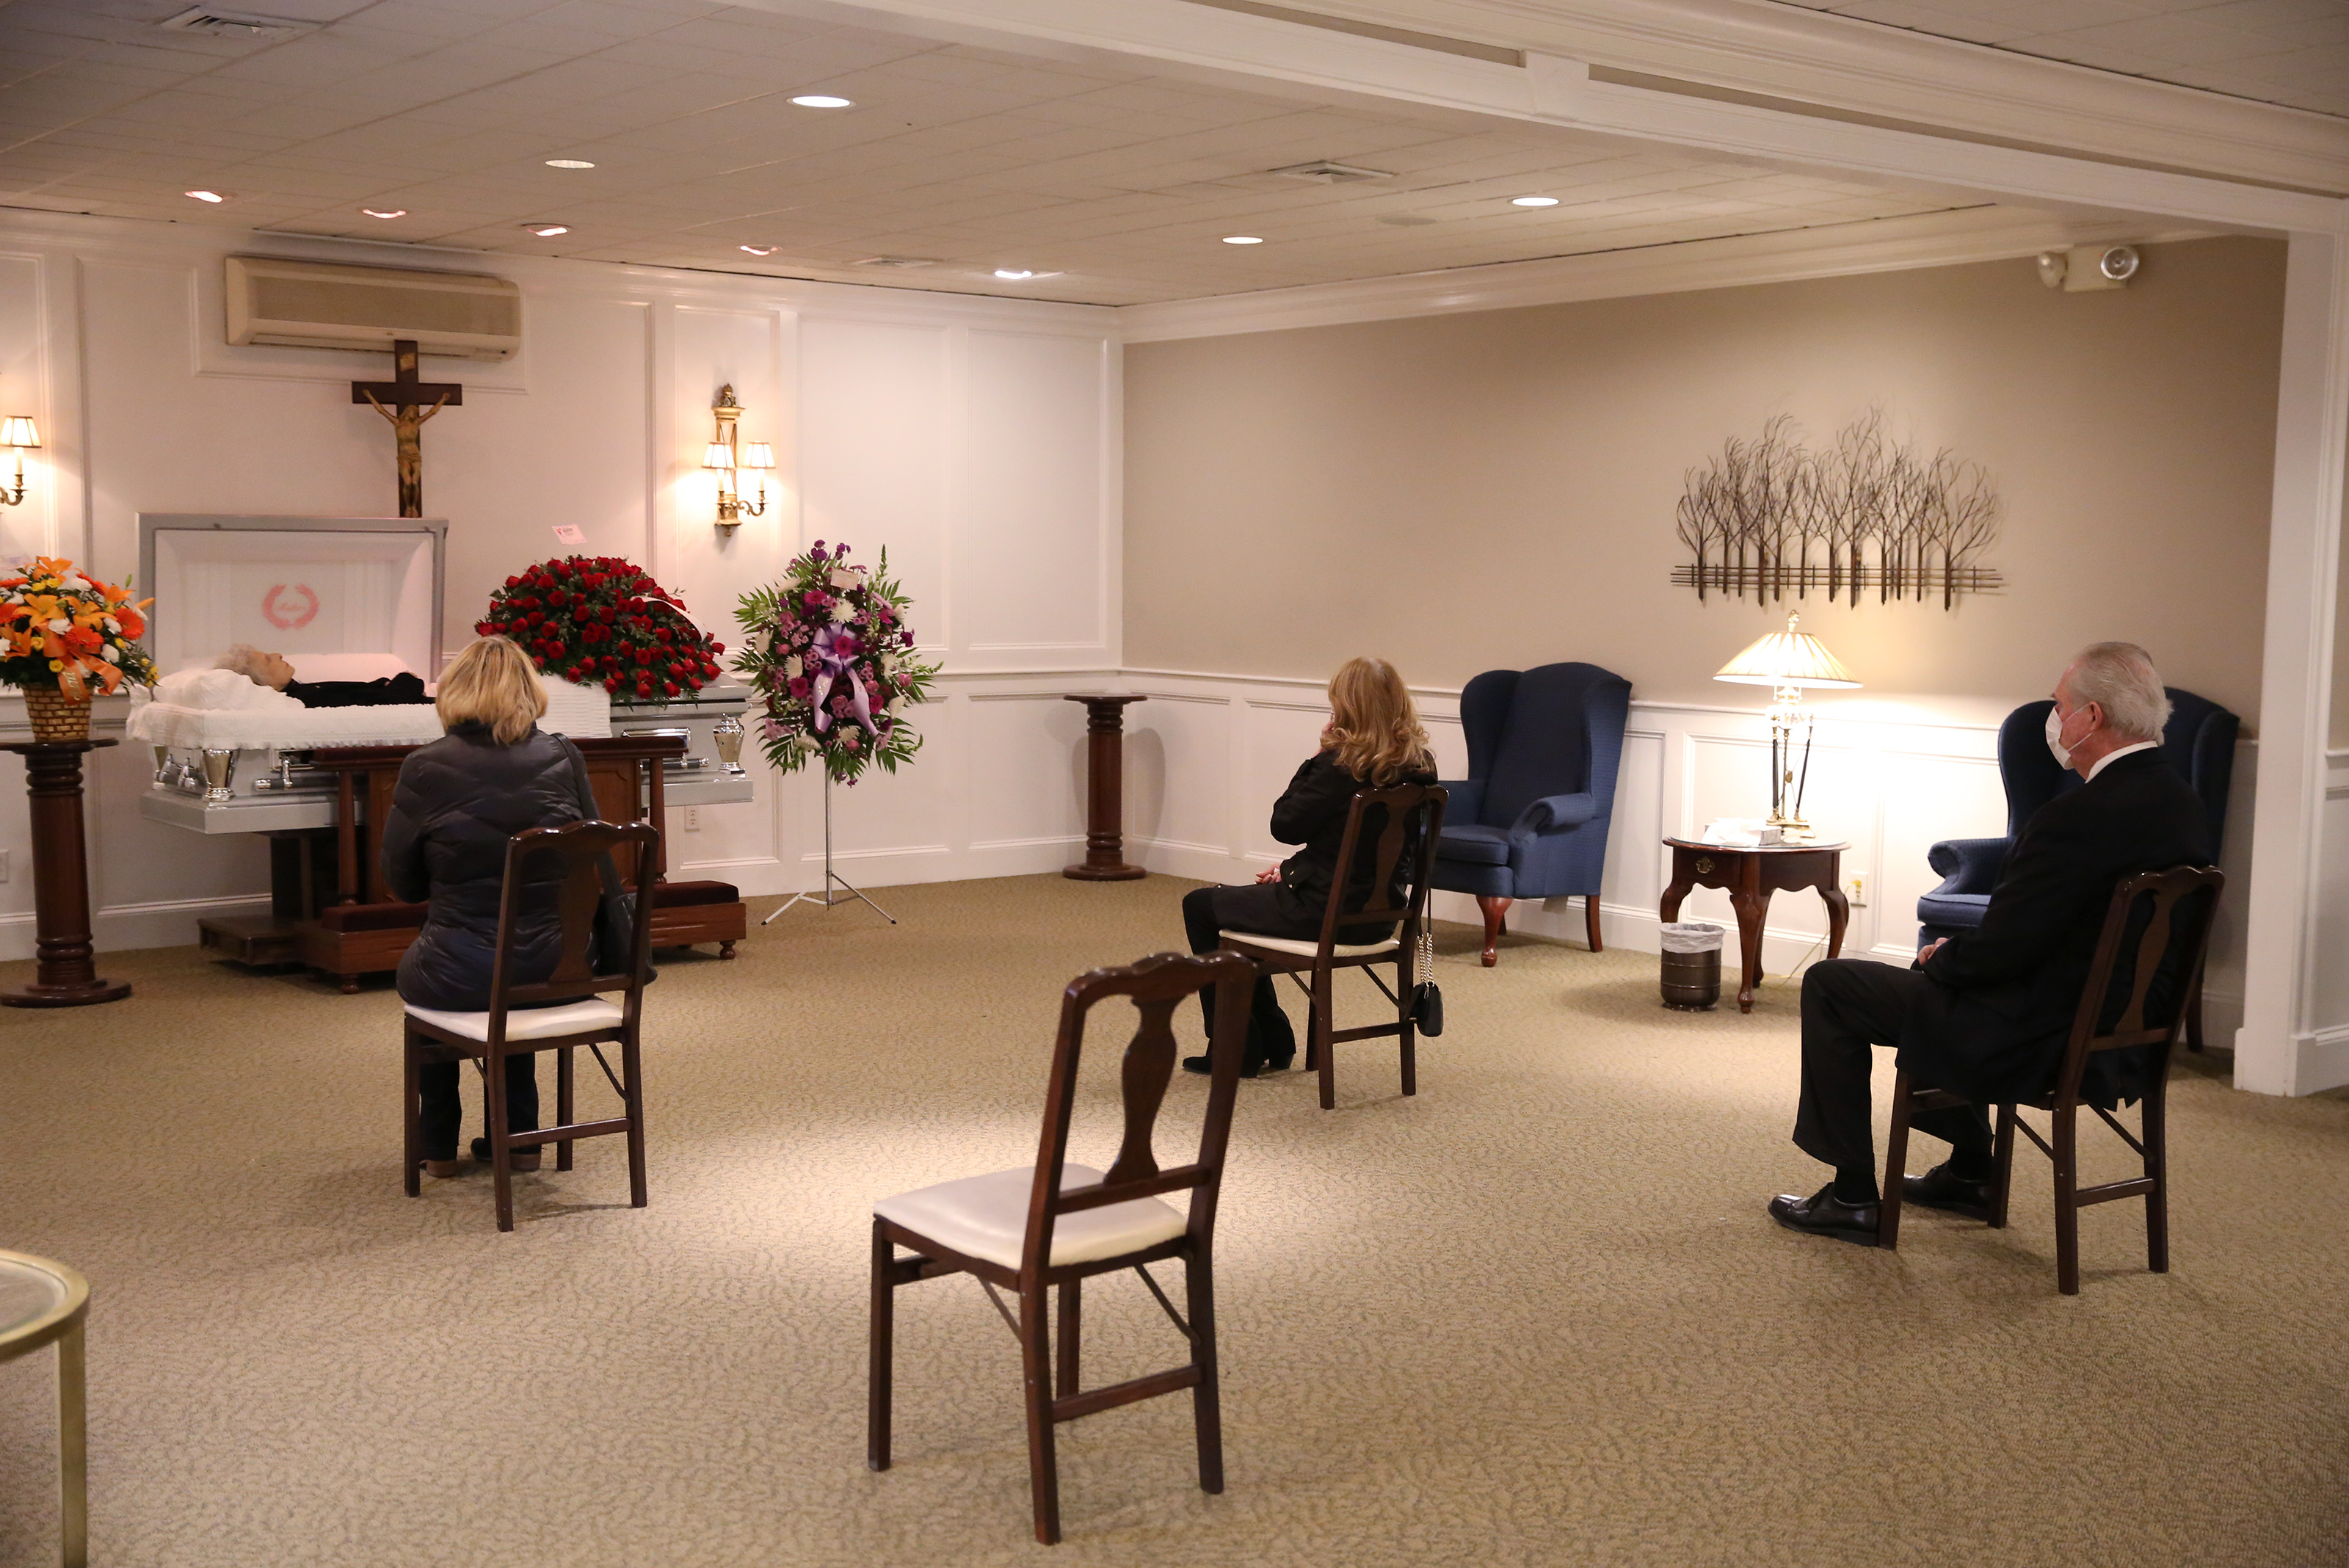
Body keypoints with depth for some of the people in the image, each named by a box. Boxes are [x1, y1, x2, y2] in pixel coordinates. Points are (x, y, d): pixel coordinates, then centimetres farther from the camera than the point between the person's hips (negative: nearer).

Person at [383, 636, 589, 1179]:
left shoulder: (425, 769, -11)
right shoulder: (561, 758, -3)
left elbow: (401, 883, 1)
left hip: (460, 978, -2)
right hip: (555, 972, 3)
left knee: (414, 970, 33)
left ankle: (439, 1146, 39)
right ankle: (518, 1136, 38)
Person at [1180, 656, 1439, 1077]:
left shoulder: (1340, 765, -23)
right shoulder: (1419, 765, 1)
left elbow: (1285, 825, -12)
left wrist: (1318, 756, -9)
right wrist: (1294, 866, 12)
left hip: (1327, 912, -9)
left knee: (1200, 905, 11)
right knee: (1241, 902, 29)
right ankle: (1273, 1043, 33)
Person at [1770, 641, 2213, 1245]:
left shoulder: (2081, 817, -27)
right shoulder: (2182, 805, 2)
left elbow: (1999, 951, -23)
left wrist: (1940, 958, -1)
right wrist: (1954, 955, 10)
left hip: (2039, 1046, -9)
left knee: (1829, 985, 2)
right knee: (1943, 977, 34)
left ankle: (1853, 1197, 10)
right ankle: (1969, 1174, 40)